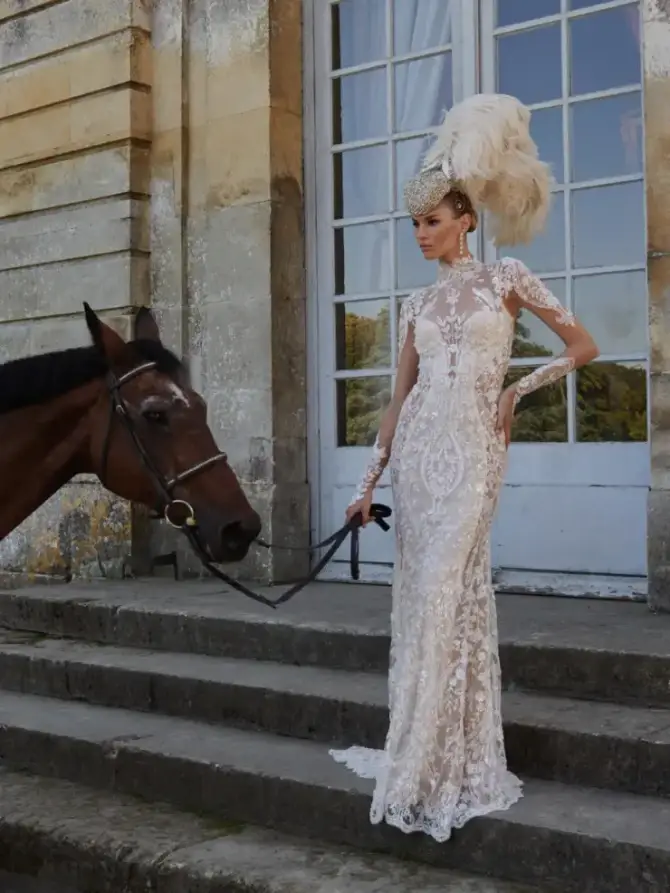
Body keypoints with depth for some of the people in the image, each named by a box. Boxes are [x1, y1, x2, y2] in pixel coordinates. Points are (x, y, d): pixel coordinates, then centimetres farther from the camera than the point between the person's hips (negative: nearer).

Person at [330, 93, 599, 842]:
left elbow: (584, 346, 4)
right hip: (416, 450, 5)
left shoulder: (505, 277, 3)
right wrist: (369, 481, 10)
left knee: (444, 594, -10)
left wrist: (519, 390, -3)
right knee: (422, 595, 6)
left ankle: (434, 767, 0)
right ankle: (432, 752, 17)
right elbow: (399, 399, 13)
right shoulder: (419, 304, 14)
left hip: (471, 449, -5)